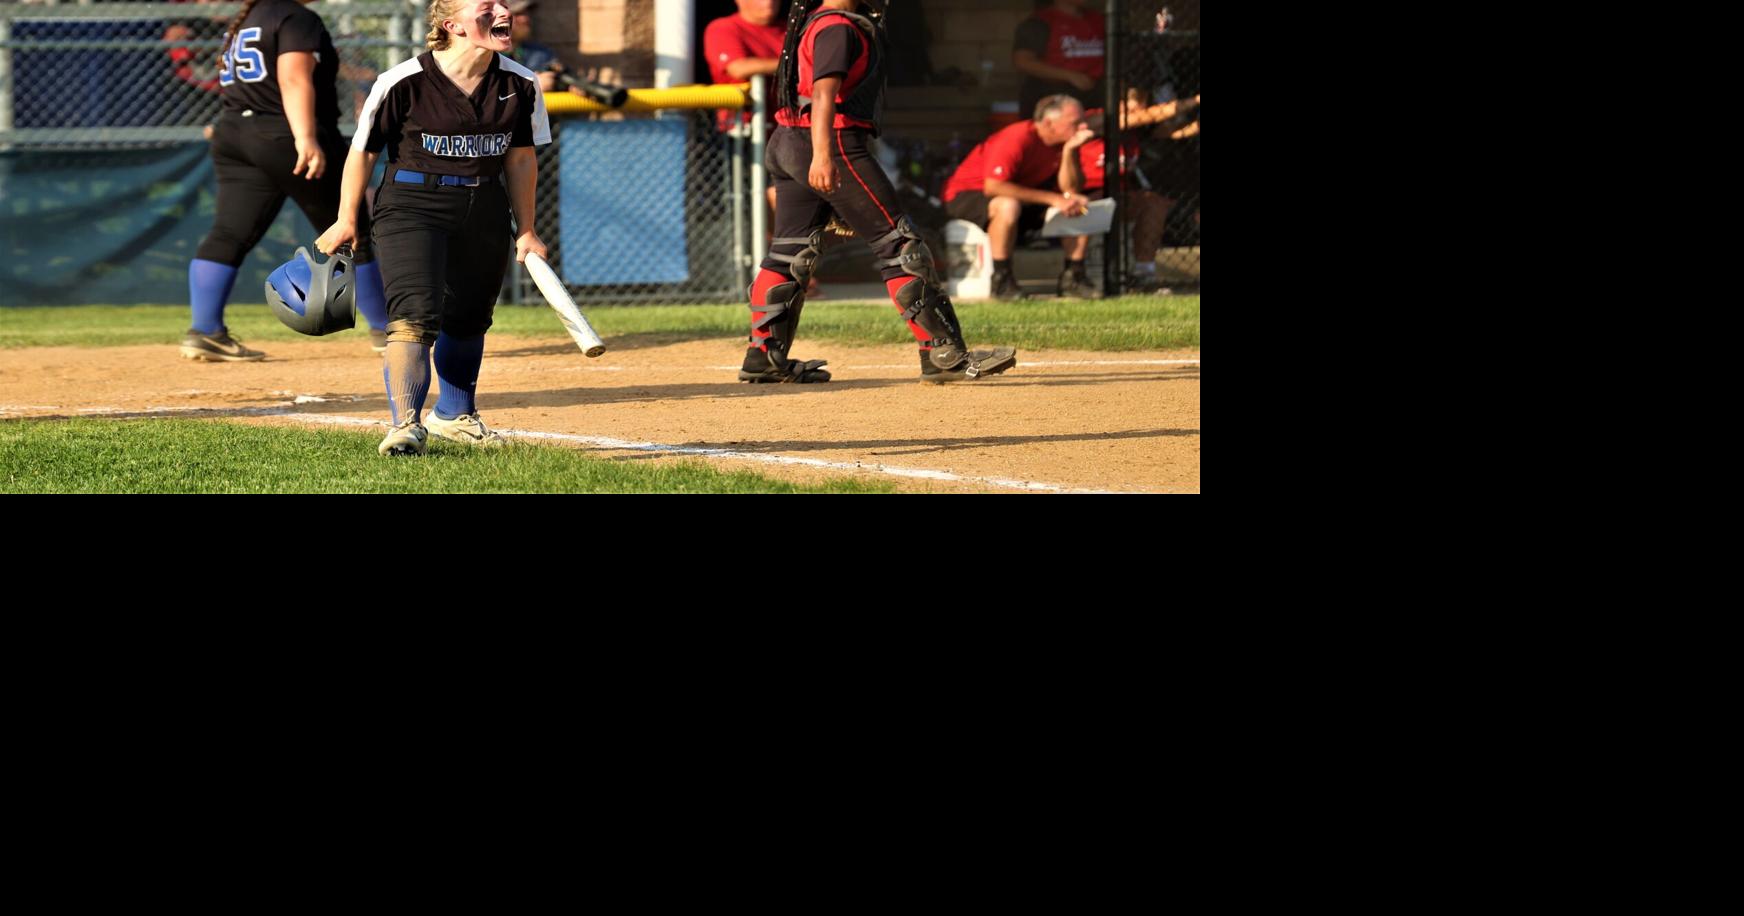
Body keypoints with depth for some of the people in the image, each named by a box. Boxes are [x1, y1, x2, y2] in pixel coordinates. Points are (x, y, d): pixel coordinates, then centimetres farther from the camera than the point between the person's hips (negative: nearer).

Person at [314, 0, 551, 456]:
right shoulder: (404, 83, -17)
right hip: (412, 207, -5)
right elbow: (363, 150, -5)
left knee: (469, 319, 17)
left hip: (484, 210, 5)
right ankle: (406, 424, -22)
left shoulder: (520, 85, -3)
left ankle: (455, 415, 39)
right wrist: (347, 221, 1)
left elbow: (521, 159, 10)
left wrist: (526, 231, 12)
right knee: (416, 314, -20)